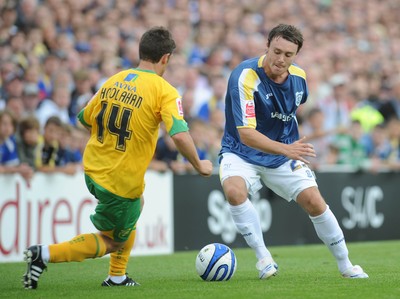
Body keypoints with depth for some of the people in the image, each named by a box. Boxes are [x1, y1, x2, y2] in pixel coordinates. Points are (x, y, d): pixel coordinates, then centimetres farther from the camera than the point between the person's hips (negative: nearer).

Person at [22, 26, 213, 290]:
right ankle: (46, 254, -6)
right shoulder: (165, 91, -15)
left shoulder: (113, 81, 3)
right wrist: (199, 165, -10)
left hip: (93, 168, 7)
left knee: (135, 208, 34)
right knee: (112, 241, 11)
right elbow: (180, 135, -26)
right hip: (123, 181, -7)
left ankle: (117, 276, 39)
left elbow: (85, 119, 13)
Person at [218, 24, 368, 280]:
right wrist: (286, 149, -46)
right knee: (234, 190, -33)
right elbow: (246, 134, -35)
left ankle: (345, 265, 14)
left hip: (285, 152, 4)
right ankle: (263, 258, -18)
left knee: (315, 202, -6)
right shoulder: (245, 77, -28)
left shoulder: (299, 76, -7)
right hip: (241, 152, -4)